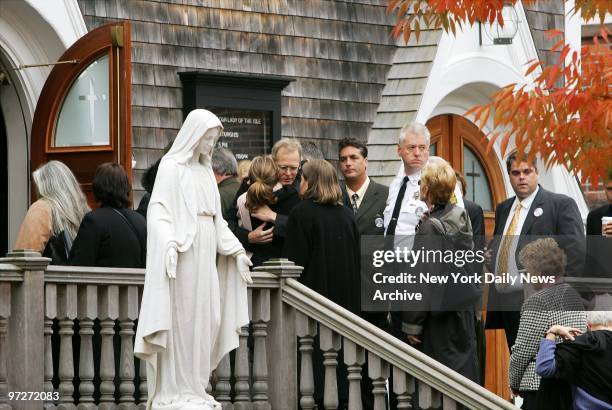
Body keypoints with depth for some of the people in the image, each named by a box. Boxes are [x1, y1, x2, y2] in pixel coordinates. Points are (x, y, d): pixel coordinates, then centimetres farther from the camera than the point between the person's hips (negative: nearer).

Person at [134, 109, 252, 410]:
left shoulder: (206, 171, 17)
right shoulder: (171, 167, -5)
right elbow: (158, 211, -13)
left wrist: (237, 250, 12)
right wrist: (169, 244, -28)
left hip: (206, 255, 7)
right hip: (182, 251, -7)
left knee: (206, 320, 4)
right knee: (180, 320, -7)